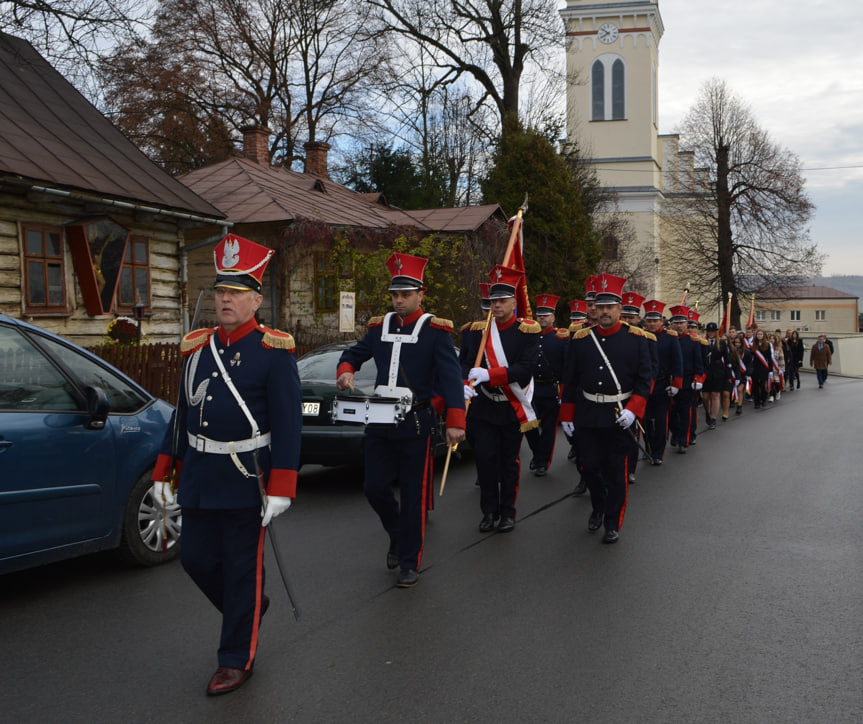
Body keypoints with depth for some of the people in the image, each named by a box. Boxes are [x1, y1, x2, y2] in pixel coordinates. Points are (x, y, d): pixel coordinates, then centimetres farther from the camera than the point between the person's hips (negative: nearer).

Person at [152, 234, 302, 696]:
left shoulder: (273, 351, -9)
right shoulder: (197, 347, 8)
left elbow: (288, 424, -12)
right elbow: (182, 413, 15)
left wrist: (281, 487, -17)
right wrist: (164, 472, 14)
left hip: (245, 479, -6)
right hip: (198, 476, 6)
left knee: (242, 569, 4)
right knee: (196, 559, 12)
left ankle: (237, 659, 19)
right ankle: (249, 607, 40)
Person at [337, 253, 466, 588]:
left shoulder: (435, 331, -6)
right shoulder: (380, 326, 9)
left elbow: (451, 378, -13)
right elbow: (353, 353, 21)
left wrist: (455, 422, -23)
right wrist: (346, 371, -3)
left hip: (415, 423, -4)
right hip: (380, 421, 5)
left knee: (413, 495, 3)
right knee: (374, 487, 6)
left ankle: (410, 563, 16)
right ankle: (397, 534, 35)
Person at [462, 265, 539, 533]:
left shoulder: (527, 331, -7)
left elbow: (525, 370, -18)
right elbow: (468, 363, -1)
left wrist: (488, 375, -27)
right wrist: (465, 383, -24)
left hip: (513, 408, -2)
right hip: (484, 407, 2)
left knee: (509, 461, 7)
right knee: (485, 458, 0)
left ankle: (507, 512, 20)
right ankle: (489, 511, 14)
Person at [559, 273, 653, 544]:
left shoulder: (637, 338, -2)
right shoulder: (581, 339, 4)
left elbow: (645, 378, -3)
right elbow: (570, 380, 8)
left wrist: (633, 409, -15)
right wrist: (566, 415, 7)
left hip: (620, 416, -2)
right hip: (588, 416, 2)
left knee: (616, 470, 4)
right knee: (591, 466, 10)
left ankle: (613, 523, 16)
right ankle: (598, 508, 36)